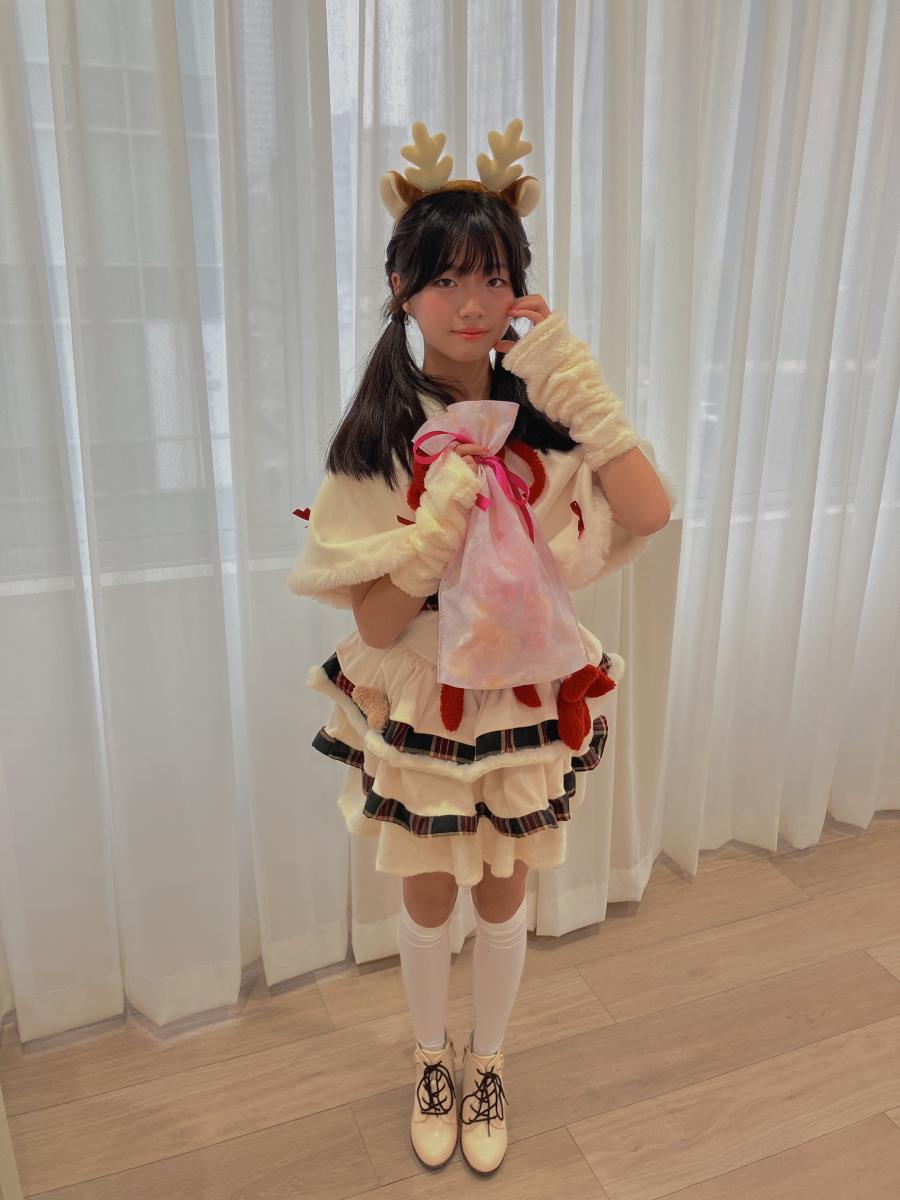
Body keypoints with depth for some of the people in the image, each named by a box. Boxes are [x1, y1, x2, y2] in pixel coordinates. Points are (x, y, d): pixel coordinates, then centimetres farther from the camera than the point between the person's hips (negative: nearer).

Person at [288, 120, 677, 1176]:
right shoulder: (377, 433, -13)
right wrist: (442, 520, -29)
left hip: (525, 699, 1)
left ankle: (485, 1066, 47)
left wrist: (584, 394, -25)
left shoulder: (546, 410, -8)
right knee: (427, 901, 17)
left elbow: (655, 510, -23)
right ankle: (431, 1065, 47)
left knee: (502, 898, 18)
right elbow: (376, 624, -16)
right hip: (416, 703, -1)